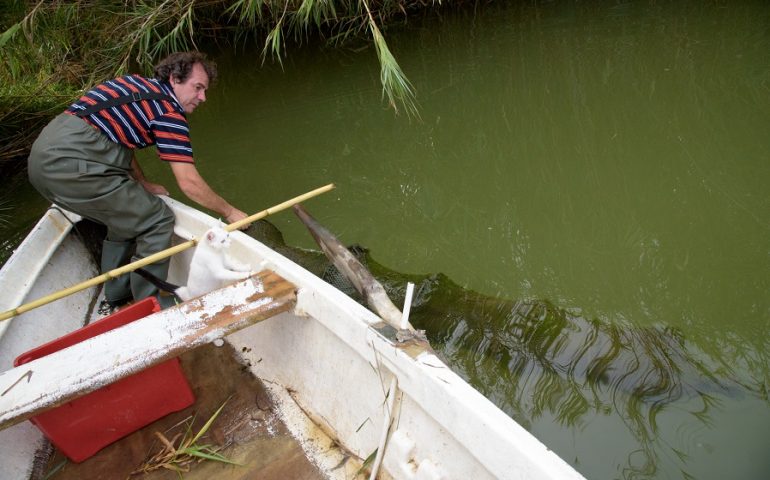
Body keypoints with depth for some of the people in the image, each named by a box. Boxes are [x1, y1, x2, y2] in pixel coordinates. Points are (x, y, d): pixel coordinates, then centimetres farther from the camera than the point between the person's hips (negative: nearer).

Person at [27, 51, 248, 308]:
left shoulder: (136, 84, 20)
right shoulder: (168, 111, -6)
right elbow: (189, 183, -8)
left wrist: (143, 185, 30)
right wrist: (229, 212, 4)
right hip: (71, 164, -10)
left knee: (127, 217, 24)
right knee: (157, 221, -2)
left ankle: (117, 295, 35)